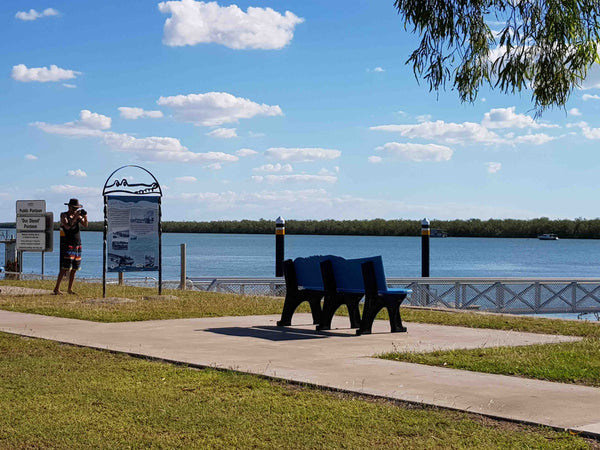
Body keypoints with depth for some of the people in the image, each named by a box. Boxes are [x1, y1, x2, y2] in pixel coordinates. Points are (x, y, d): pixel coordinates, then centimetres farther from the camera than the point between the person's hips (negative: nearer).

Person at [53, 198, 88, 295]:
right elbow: (67, 226, -21)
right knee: (65, 268, -13)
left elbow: (85, 225, -3)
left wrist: (85, 217, -21)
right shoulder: (64, 215, -4)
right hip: (67, 245, -6)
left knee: (74, 269, 6)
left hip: (77, 245, 6)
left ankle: (70, 289, 13)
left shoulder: (77, 215, 11)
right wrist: (75, 217, -28)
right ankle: (56, 288, -10)